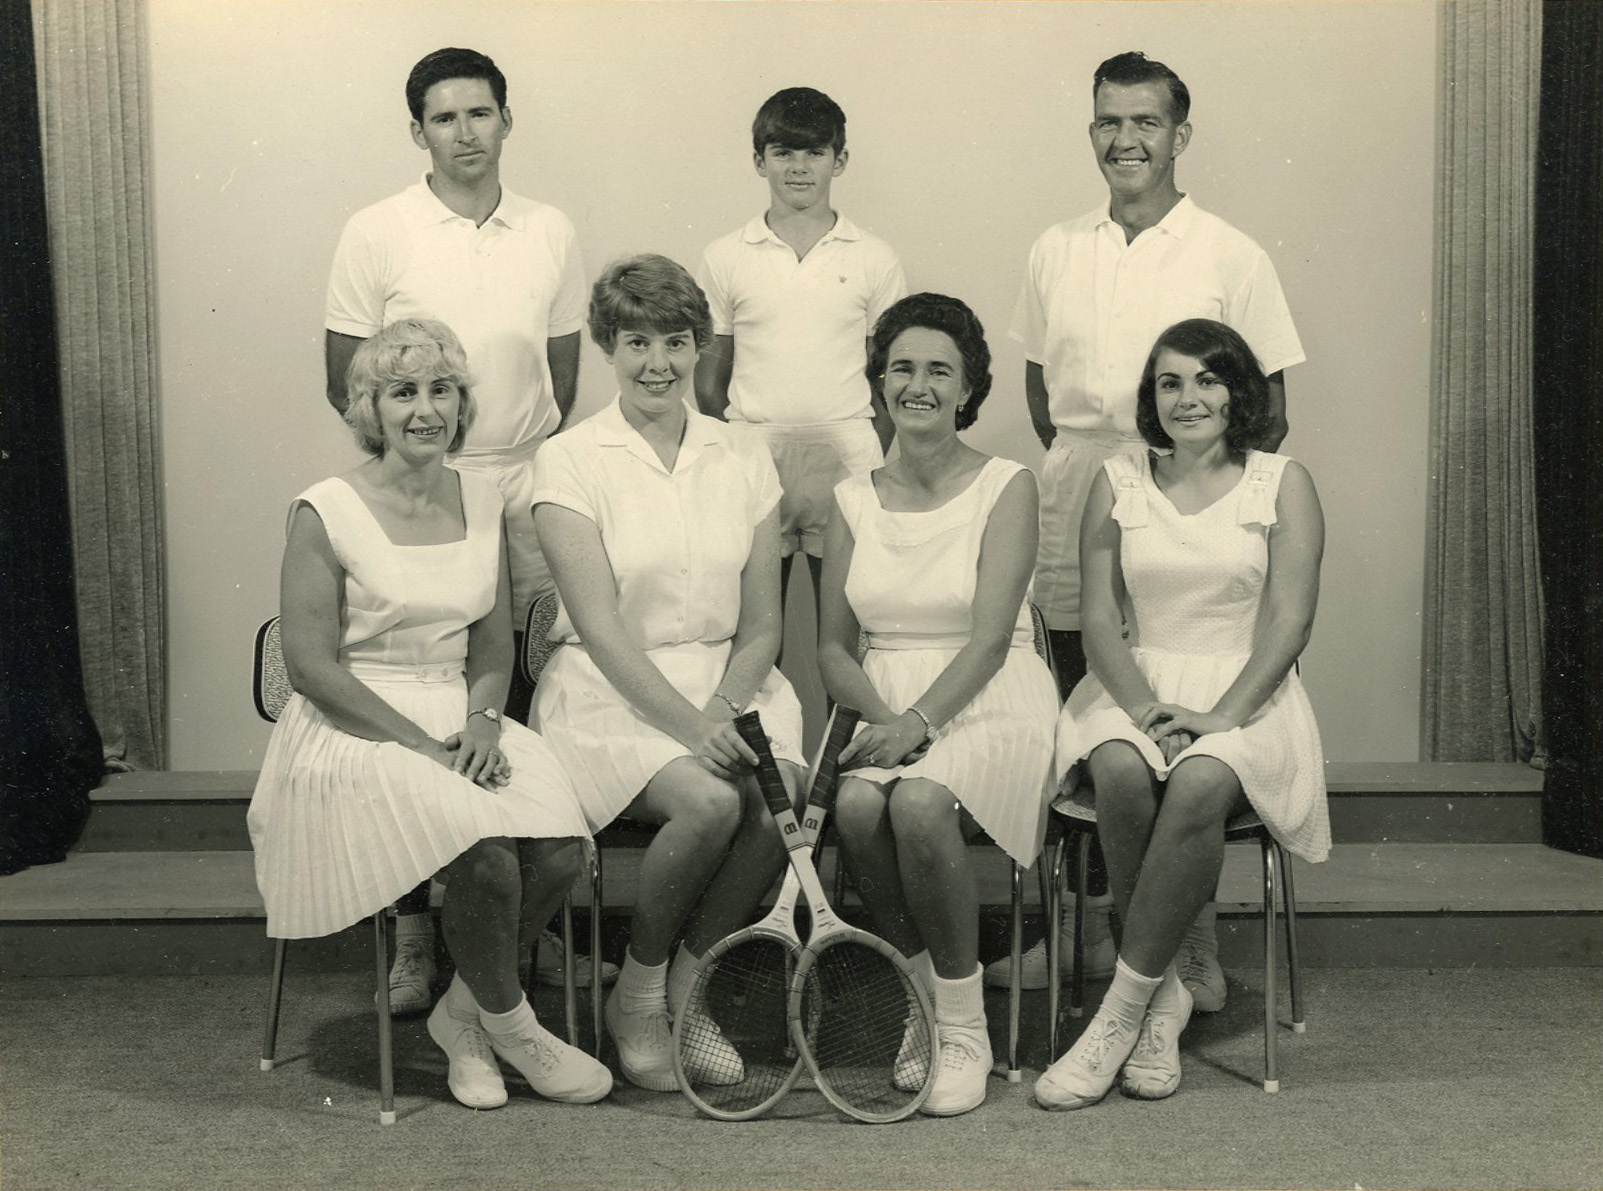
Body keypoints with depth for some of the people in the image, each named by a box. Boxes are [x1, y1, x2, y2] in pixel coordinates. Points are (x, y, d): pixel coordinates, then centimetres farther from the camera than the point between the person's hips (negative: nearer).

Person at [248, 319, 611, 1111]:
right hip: (357, 734, -5)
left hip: (463, 723, 5)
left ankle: (462, 1012, 4)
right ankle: (507, 1024, 1)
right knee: (486, 853, -29)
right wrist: (424, 745, -16)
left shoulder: (482, 502, 10)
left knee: (560, 848, -21)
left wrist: (483, 721, -6)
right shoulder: (327, 512, -7)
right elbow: (312, 665, -11)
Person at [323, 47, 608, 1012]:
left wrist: (532, 463, 6)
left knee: (526, 705, 3)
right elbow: (346, 380, 1)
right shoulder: (378, 235, 0)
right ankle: (415, 931, 10)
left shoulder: (551, 234, 8)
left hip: (528, 491, 2)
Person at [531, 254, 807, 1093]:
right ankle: (637, 998, -3)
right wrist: (688, 722, -25)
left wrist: (724, 705, -13)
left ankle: (688, 994, -3)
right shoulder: (569, 462, -2)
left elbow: (762, 627, 7)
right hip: (610, 691, -3)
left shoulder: (744, 463, 9)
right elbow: (602, 628, -12)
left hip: (727, 682, 4)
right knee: (709, 801, -30)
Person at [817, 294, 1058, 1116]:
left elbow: (989, 640, -11)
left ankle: (965, 1031, -17)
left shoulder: (1006, 487, 0)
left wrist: (919, 720, -25)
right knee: (858, 806, -31)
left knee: (919, 802, -34)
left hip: (989, 707, -3)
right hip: (886, 707, 3)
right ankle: (920, 1006, -10)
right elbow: (833, 647, 9)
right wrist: (882, 715, -11)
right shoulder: (853, 500, 12)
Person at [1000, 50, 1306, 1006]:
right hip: (1074, 501, 4)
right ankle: (1092, 919, 20)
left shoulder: (1231, 257, -1)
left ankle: (1193, 937, 9)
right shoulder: (1057, 252, 10)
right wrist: (1074, 457, 10)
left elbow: (1269, 406, 2)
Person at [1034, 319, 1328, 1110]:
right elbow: (1098, 617, 3)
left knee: (1200, 785, -34)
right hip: (1135, 687, 2)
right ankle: (1164, 994, -17)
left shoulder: (1281, 484, 6)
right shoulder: (1118, 483, 11)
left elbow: (1289, 622, -4)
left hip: (1245, 695, -1)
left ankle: (1124, 1007, -23)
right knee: (1121, 774, -33)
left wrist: (1218, 716, -18)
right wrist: (1144, 705, -15)